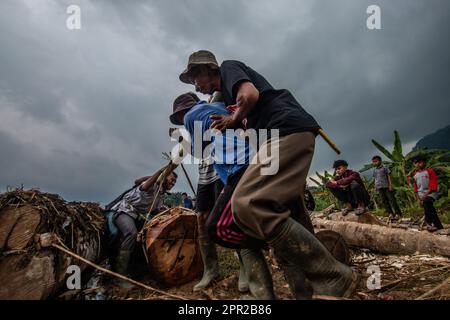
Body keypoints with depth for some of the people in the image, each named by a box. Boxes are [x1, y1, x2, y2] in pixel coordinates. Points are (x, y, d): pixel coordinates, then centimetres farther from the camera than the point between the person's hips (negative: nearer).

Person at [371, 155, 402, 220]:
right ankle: (390, 213, 6)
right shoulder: (374, 170, 13)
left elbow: (388, 176, -1)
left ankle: (398, 213, 1)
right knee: (384, 201, 1)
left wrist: (390, 185, -8)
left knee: (391, 199, -5)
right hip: (379, 187, 4)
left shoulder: (384, 168, 1)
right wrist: (375, 186, 9)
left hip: (386, 186, -4)